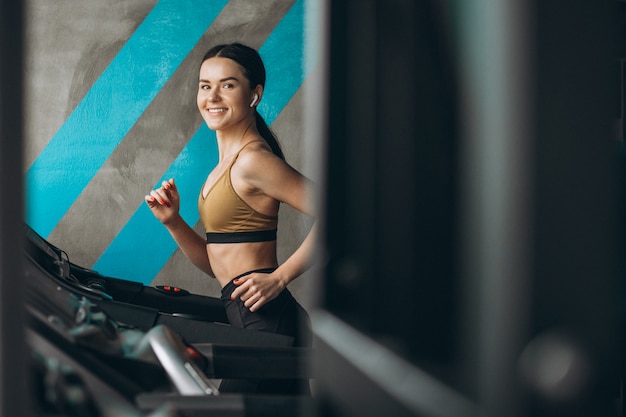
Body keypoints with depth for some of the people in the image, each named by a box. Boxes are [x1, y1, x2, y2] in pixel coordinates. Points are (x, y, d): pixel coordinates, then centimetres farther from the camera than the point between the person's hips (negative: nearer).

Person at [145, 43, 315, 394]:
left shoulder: (253, 159, -13)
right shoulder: (228, 163, 16)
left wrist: (279, 278, -21)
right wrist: (172, 221, 6)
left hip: (264, 321, -10)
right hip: (243, 317, 10)